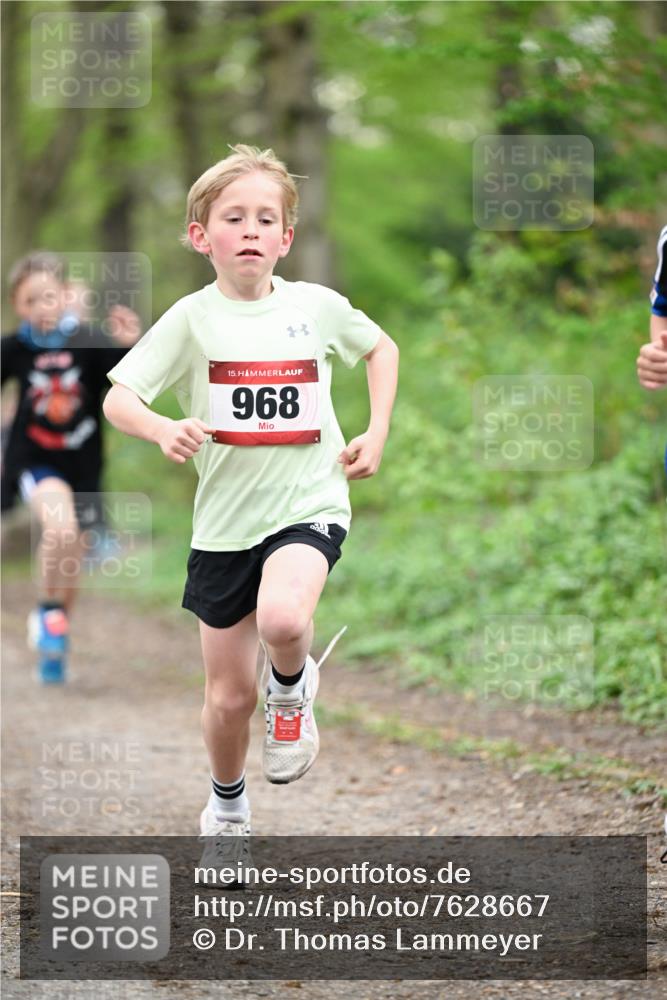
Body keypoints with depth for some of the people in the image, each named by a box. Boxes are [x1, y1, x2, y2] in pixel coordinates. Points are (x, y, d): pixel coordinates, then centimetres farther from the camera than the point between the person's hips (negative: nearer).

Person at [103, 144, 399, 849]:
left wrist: (377, 434, 8)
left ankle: (292, 688, 3)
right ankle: (226, 805, 37)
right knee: (229, 695, 9)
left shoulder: (316, 306, -1)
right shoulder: (193, 318, -5)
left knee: (283, 621, -33)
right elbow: (117, 399, -12)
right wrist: (163, 431, -32)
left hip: (308, 504, -1)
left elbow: (381, 348, 19)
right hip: (225, 520, 1)